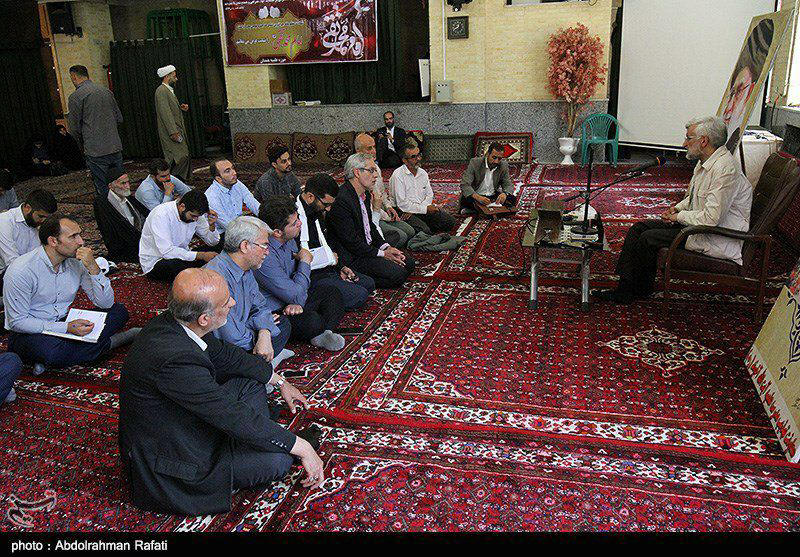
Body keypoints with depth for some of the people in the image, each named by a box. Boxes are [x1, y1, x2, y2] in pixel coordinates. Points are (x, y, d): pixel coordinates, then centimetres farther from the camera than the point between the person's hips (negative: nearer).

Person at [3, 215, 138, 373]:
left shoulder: (77, 262, -5)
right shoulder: (21, 271, -19)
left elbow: (105, 303, -6)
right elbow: (17, 321, -19)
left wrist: (93, 267, -20)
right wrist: (66, 328, -28)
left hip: (64, 324, 6)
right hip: (30, 334, -5)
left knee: (119, 311, -8)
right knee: (51, 350, -39)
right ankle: (108, 342, -13)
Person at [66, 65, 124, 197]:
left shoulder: (75, 97, -7)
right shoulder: (106, 91, 10)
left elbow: (75, 128, -3)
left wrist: (83, 142, 15)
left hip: (96, 152, -6)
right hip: (116, 147, 6)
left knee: (103, 191, 0)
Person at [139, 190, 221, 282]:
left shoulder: (194, 213, -5)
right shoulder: (161, 215, -24)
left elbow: (212, 242, 2)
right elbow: (167, 251, -31)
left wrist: (212, 225, -19)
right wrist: (201, 255, -33)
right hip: (154, 263, -6)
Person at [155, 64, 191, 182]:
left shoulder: (169, 90, 20)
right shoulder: (161, 91, -12)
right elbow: (165, 112, -19)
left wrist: (181, 108, 10)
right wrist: (173, 132, -24)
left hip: (178, 131, 10)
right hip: (170, 132, -10)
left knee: (184, 158, 8)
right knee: (181, 158, -16)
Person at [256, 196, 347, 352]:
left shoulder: (289, 240, -1)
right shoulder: (265, 257, -30)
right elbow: (296, 296, -26)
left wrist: (297, 302, -10)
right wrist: (305, 262, -11)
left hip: (290, 303, 9)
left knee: (331, 291, 5)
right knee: (312, 322, -31)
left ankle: (325, 334, -14)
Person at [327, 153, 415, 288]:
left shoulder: (365, 194, 8)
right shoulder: (341, 200, -23)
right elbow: (351, 241, -22)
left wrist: (386, 247, 3)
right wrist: (382, 254, -15)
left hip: (369, 248, 10)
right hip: (351, 258, -10)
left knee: (408, 262, 7)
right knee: (397, 274, -19)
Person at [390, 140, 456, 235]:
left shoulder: (423, 173, 12)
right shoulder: (398, 176, -11)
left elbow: (429, 195, 12)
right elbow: (402, 204, -16)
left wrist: (413, 210, -7)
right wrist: (425, 208, -14)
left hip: (423, 208, 7)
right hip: (405, 212, -7)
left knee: (450, 221, -9)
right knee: (424, 230, -32)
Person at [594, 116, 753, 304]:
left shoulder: (725, 170, -23)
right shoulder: (705, 162, 9)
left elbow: (711, 218, -29)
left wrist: (679, 216, -13)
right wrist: (677, 208, 5)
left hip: (718, 241, -10)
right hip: (698, 223, 10)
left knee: (648, 238, -16)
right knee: (639, 228, 1)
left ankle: (641, 290, 4)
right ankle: (625, 287, 0)